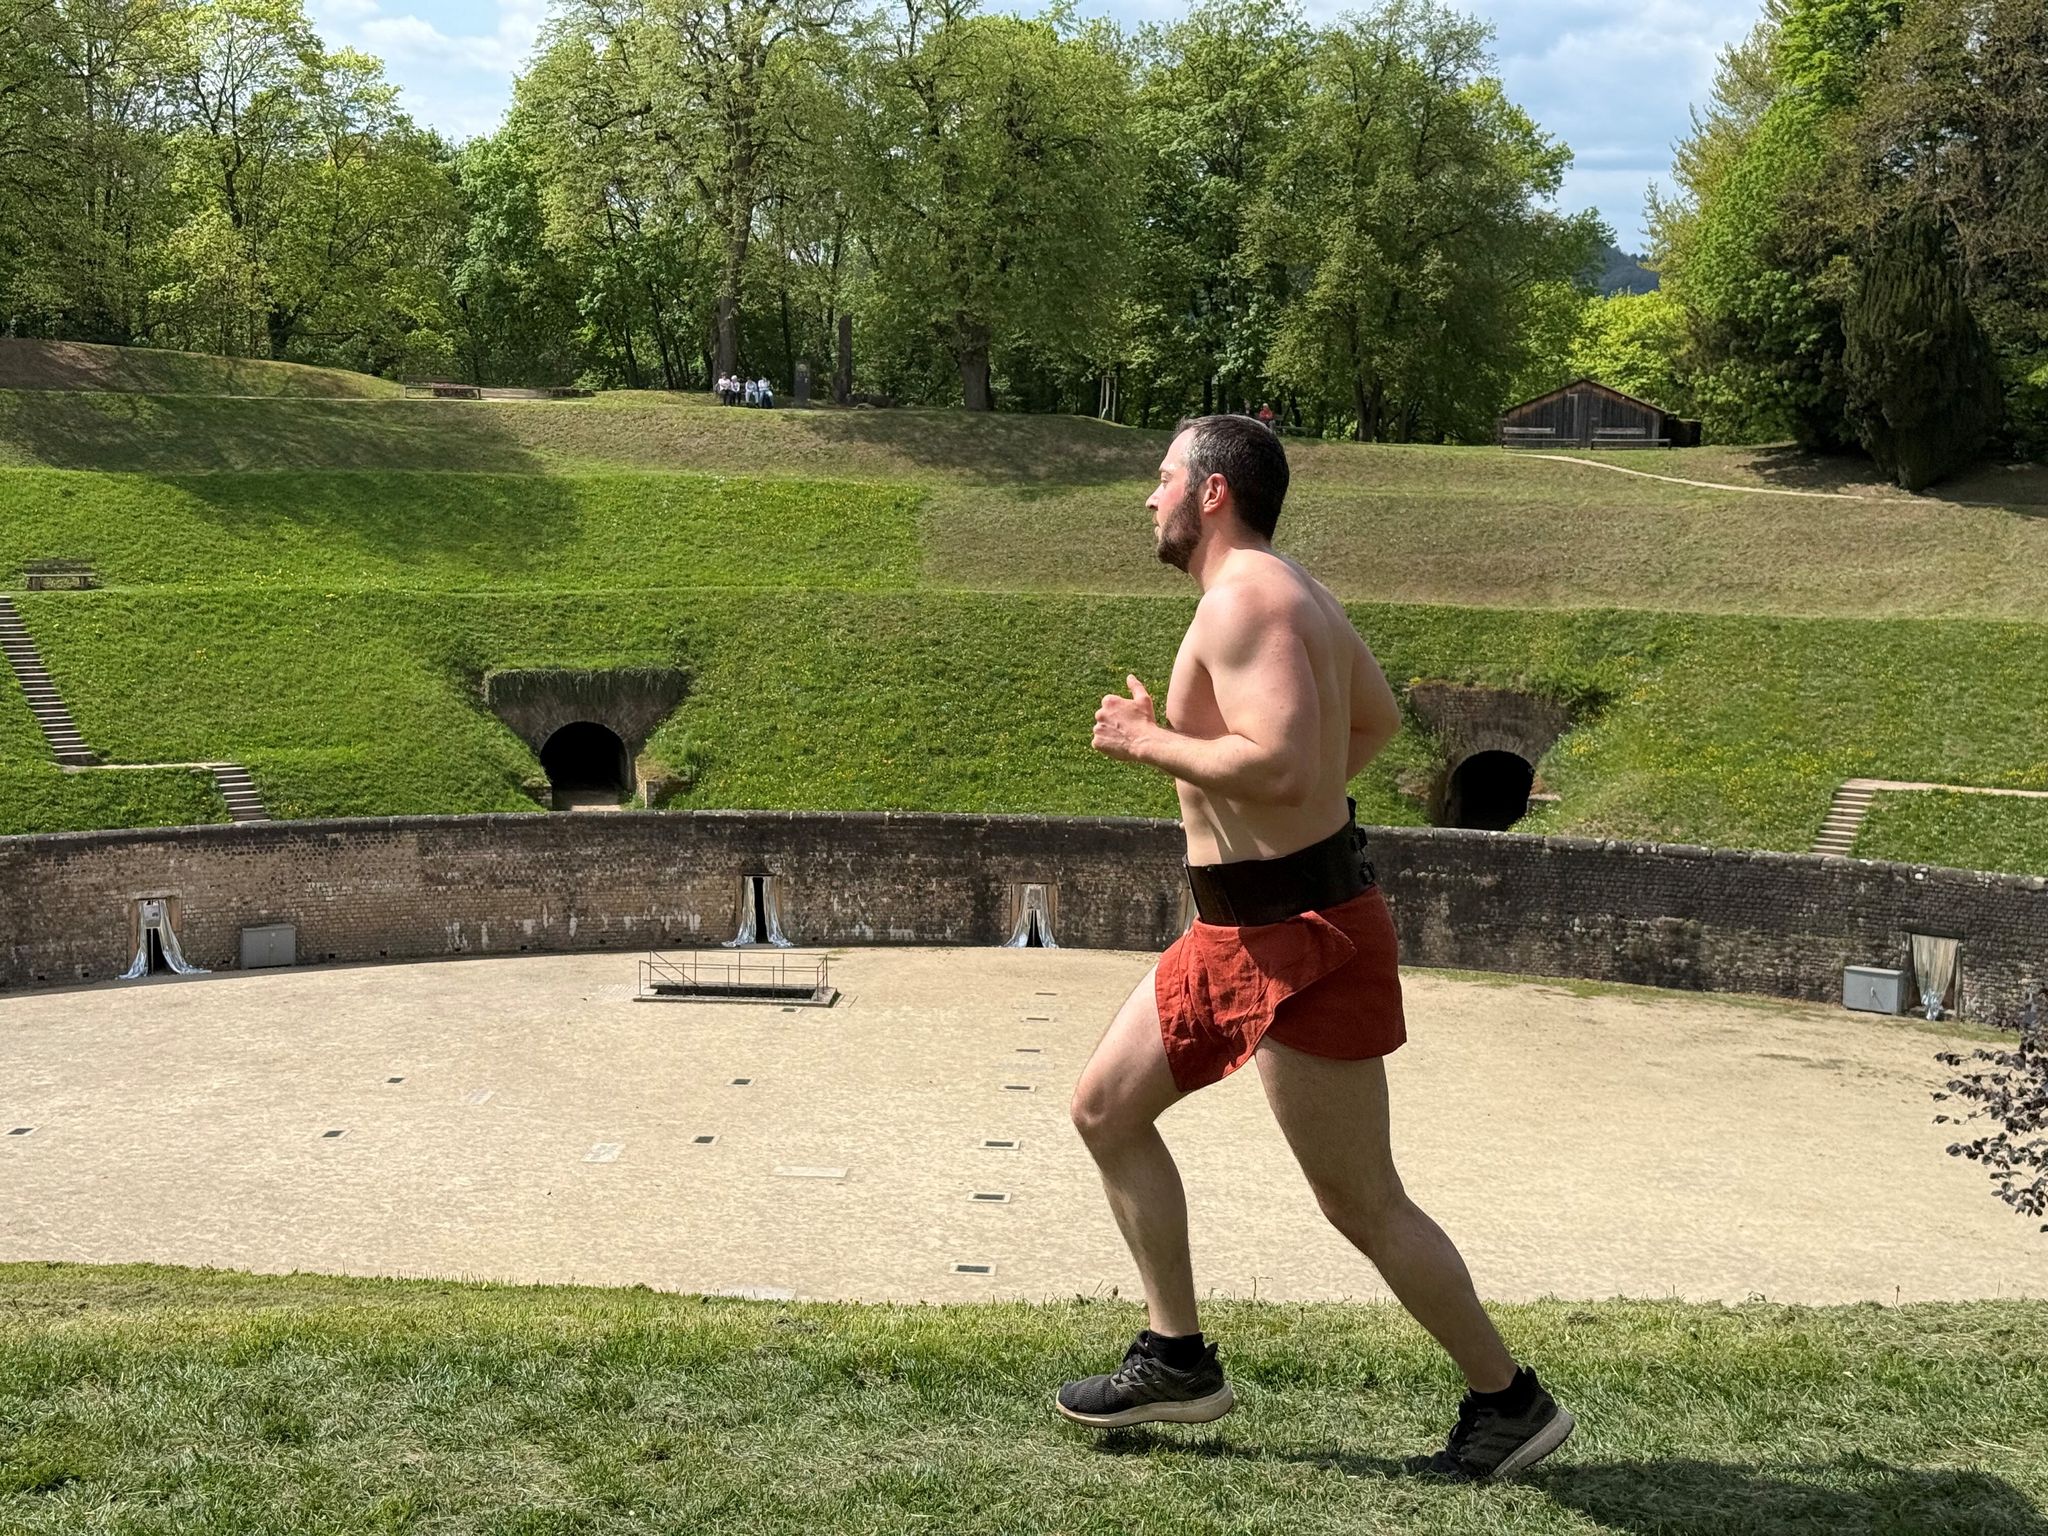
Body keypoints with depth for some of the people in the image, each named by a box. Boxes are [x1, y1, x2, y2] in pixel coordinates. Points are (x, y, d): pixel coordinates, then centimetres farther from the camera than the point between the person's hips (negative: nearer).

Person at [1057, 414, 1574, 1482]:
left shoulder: (1244, 599, -19)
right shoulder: (1287, 591, 13)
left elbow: (1281, 763, -32)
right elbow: (1378, 718, 25)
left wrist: (1147, 741, -18)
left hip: (1299, 940, -11)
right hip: (1237, 930, 11)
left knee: (1362, 1203, 0)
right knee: (1105, 1109, 14)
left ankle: (1508, 1403, 16)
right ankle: (1178, 1363, 22)